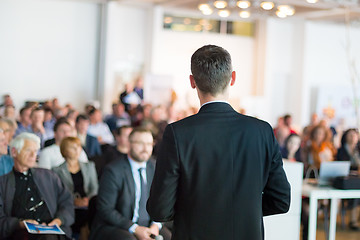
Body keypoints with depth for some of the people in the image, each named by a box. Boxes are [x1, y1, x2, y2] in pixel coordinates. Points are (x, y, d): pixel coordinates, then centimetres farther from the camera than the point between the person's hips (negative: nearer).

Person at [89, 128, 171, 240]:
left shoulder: (154, 168, 7)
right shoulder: (113, 170, -11)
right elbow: (105, 210, -13)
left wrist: (155, 225, -9)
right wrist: (135, 229, -19)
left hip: (147, 226, 5)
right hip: (114, 227, -5)